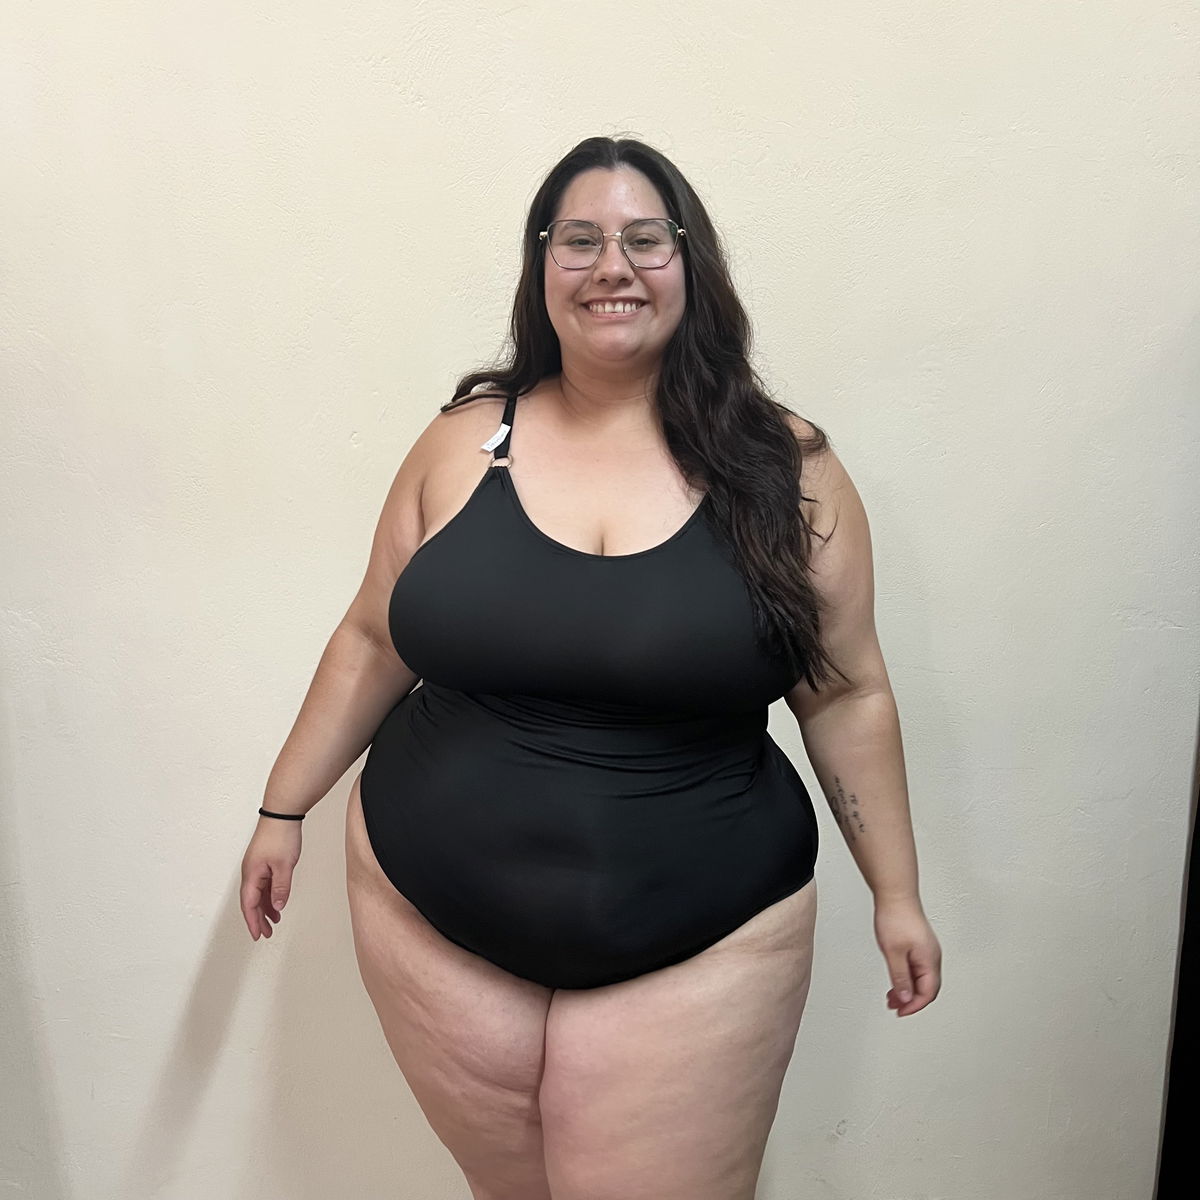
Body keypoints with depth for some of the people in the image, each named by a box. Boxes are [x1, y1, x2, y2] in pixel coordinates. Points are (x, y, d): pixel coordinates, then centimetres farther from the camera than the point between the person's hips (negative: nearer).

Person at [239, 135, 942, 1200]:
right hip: (435, 923, 2)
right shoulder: (464, 441, -1)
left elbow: (847, 694, 1)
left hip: (699, 949, -1)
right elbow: (374, 643, 8)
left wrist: (896, 894, 4)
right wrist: (285, 809, 12)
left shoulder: (785, 469, -5)